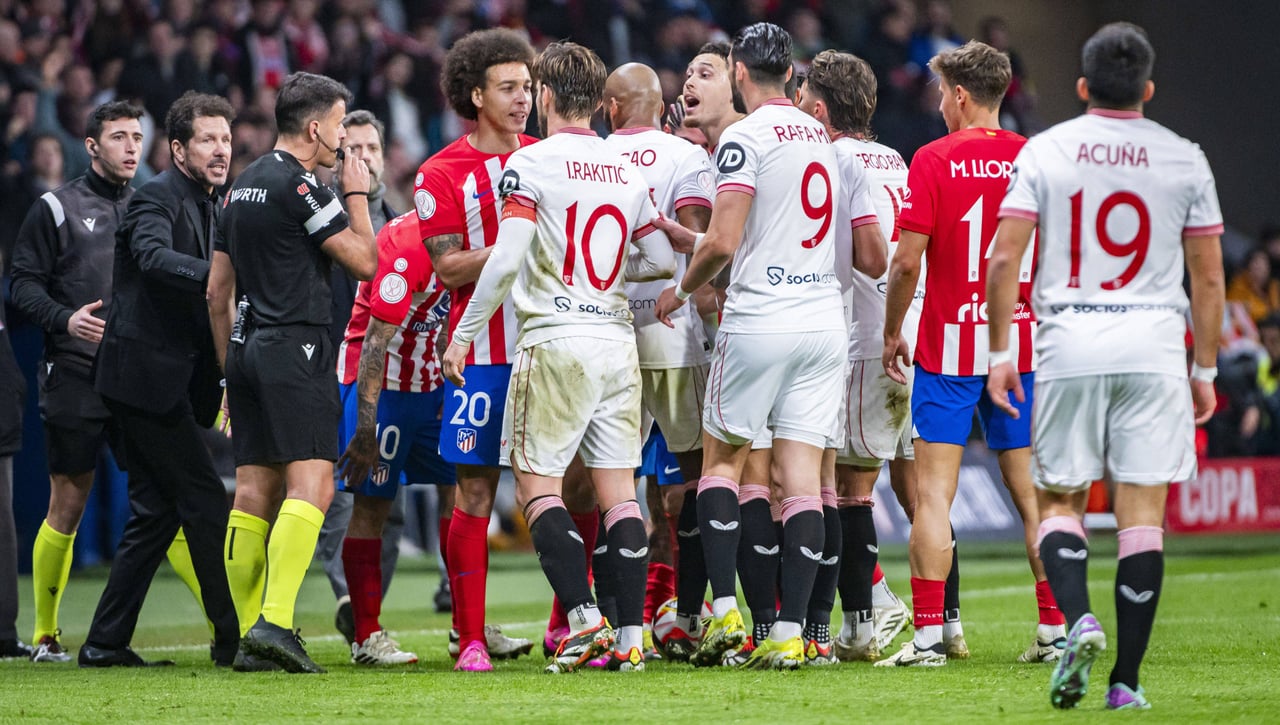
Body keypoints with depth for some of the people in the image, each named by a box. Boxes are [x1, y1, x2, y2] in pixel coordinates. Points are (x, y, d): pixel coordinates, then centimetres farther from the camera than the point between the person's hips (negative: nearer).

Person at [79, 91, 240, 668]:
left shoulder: (211, 209, 18)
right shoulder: (157, 199, -10)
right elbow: (154, 257, -31)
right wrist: (216, 274, -46)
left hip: (173, 380, 9)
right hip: (146, 375, -9)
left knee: (156, 512, 10)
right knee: (205, 501, -9)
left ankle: (105, 642, 13)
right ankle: (233, 637, -6)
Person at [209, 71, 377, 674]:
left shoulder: (243, 187, 17)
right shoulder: (298, 185, -10)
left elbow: (217, 290, 20)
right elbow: (364, 262, -8)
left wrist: (231, 372, 25)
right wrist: (357, 196, 6)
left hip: (247, 348, 9)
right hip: (295, 349, -9)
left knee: (254, 492, 6)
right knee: (310, 486, -12)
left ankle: (250, 636, 4)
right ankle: (274, 621, -24)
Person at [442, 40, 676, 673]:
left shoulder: (530, 162, -6)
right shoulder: (626, 170, 11)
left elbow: (506, 258, -13)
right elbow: (663, 260, 12)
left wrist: (463, 334, -5)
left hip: (555, 341, -5)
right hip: (617, 341, 5)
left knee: (537, 484, 0)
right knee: (618, 488, 5)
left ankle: (584, 618, -13)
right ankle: (630, 636, 0)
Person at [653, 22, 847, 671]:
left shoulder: (745, 138, -9)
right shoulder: (819, 137, 14)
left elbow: (724, 244, -15)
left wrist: (683, 287, 4)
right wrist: (690, 238, 27)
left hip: (760, 322, -6)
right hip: (825, 320, 6)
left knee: (721, 458, 10)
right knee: (801, 477, 2)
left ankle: (724, 611, 1)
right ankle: (790, 632, -3)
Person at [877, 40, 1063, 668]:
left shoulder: (934, 160, -8)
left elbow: (907, 261, -10)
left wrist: (891, 333, 4)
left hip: (949, 347, -4)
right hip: (1022, 345, 4)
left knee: (934, 491, -2)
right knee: (1030, 490, 8)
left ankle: (931, 633, -8)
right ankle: (1055, 630, 7)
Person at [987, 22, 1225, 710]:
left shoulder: (1044, 151, 2)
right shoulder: (1184, 159, 4)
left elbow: (1003, 259, -3)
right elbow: (1208, 278, 6)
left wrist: (1001, 353, 3)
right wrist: (1205, 369, 14)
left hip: (1069, 346, 0)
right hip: (1154, 345, 0)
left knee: (1059, 499, 12)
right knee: (1141, 512, 1)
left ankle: (1078, 620, -15)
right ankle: (1126, 680, -1)